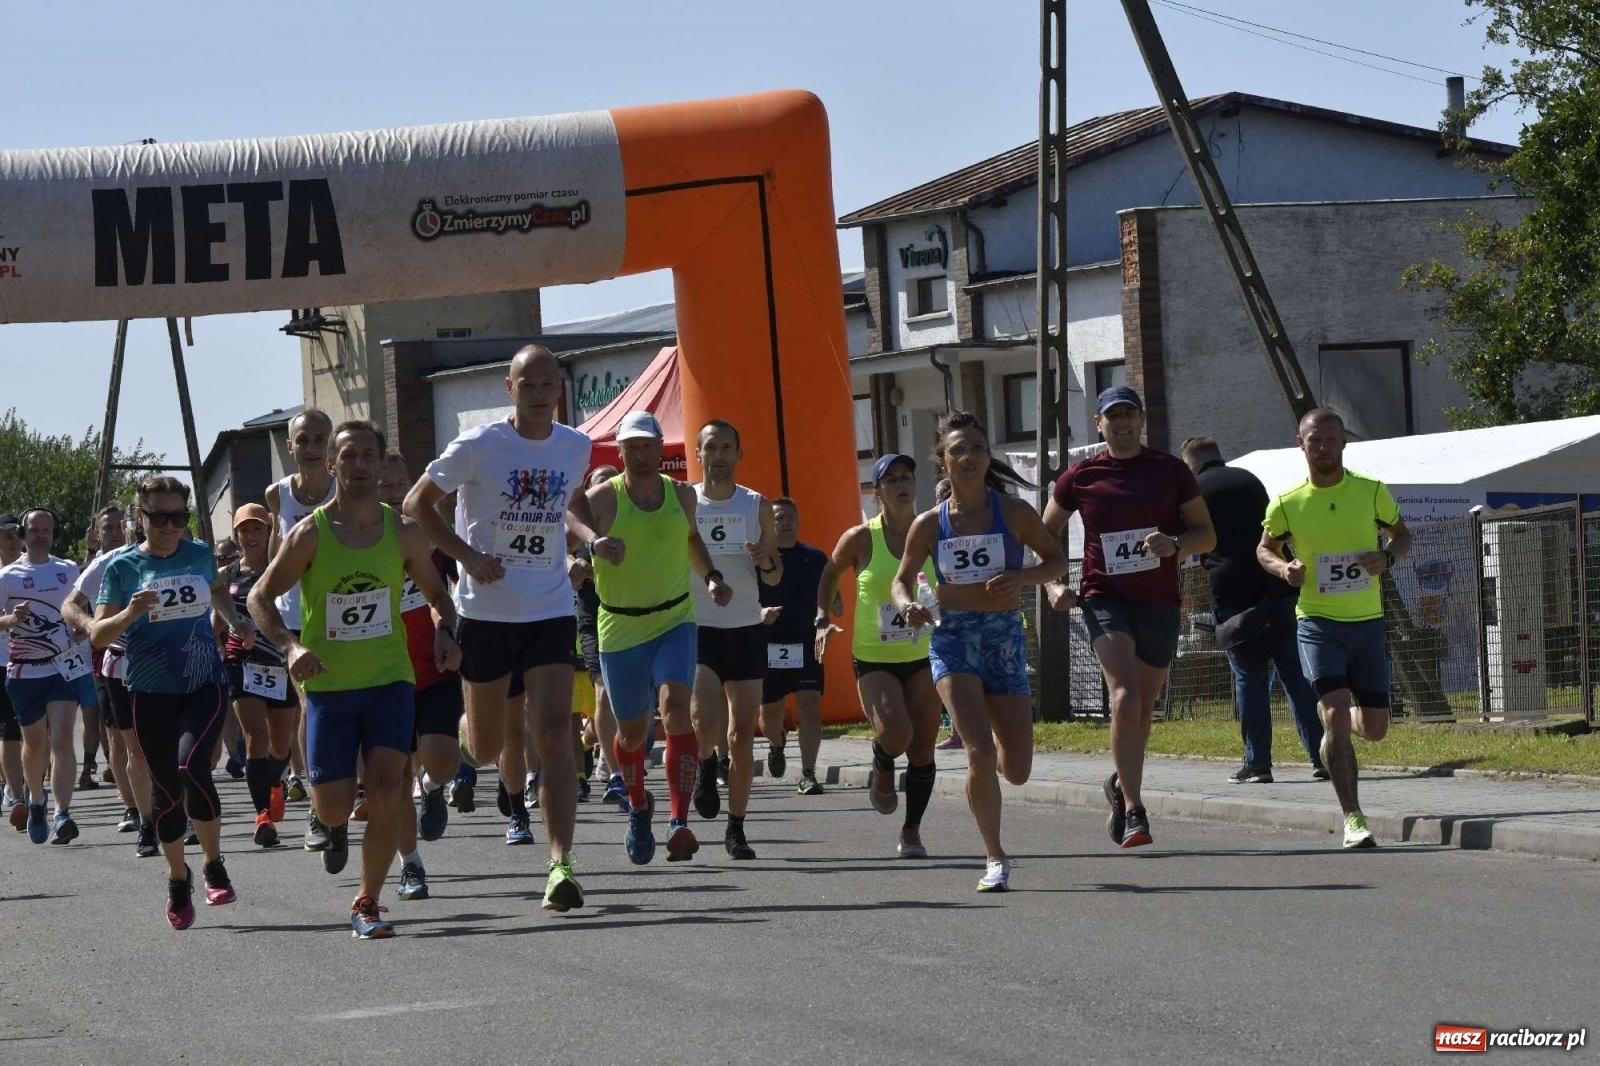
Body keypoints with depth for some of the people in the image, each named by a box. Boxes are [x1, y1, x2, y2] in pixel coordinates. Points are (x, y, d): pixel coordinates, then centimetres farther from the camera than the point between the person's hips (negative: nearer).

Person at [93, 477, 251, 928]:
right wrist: (129, 613, -25)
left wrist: (235, 621, 10)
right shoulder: (123, 567, -3)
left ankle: (214, 865, -6)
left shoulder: (200, 555, 5)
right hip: (152, 692, 0)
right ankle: (178, 879, 23)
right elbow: (98, 636, -6)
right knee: (165, 789, 3)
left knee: (192, 766, -23)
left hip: (205, 684, 0)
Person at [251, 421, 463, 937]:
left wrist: (445, 631, -8)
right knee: (332, 808, -2)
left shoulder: (404, 533, -1)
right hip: (327, 684, -1)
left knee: (387, 791, -15)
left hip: (389, 681, 1)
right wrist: (291, 646, -19)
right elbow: (260, 597, -2)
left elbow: (436, 592, 13)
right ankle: (338, 827, 38)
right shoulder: (309, 535, -7)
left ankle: (367, 904, 0)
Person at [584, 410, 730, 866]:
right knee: (632, 730, 11)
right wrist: (593, 546, -44)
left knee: (675, 707, -22)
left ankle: (679, 821, -29)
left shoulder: (682, 496, 4)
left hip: (675, 623, 1)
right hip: (620, 628, -1)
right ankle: (638, 808, 41)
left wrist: (711, 577, 9)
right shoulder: (603, 498, -9)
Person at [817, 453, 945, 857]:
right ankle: (882, 773, 13)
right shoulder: (861, 539, -5)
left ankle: (912, 831, 16)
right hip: (874, 658, -2)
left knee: (922, 749, 0)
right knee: (894, 733, -23)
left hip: (924, 657, 2)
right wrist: (823, 619, 0)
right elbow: (829, 576, 11)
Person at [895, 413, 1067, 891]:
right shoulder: (929, 525, 0)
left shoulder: (1013, 513, -2)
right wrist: (908, 606, -12)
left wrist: (1023, 578, -13)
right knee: (980, 753, -19)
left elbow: (1057, 559, 7)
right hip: (953, 640, -1)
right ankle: (996, 859, -2)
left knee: (1016, 771, 3)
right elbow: (902, 580, 11)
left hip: (1005, 637, 1)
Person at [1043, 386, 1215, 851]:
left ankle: (1121, 785, 41)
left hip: (1160, 603, 2)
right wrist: (1052, 586, -2)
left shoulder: (1171, 471, 3)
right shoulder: (1079, 478, 2)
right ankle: (1133, 812, -21)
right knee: (1125, 697, -22)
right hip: (1105, 599, -2)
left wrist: (1174, 544, -14)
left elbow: (1207, 533, 8)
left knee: (1143, 707, 13)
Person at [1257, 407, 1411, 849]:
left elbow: (1402, 534, 10)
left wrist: (1388, 557, -12)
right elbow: (1265, 548, 12)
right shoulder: (1286, 504, -4)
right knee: (1336, 715, -17)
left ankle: (1339, 724, 42)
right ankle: (1352, 818, -9)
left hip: (1368, 621, 2)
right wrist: (1283, 568, -10)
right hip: (1317, 622, -2)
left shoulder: (1372, 492, -3)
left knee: (1374, 729, 5)